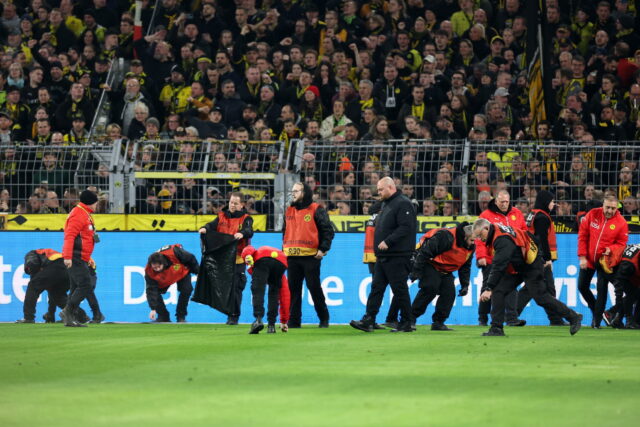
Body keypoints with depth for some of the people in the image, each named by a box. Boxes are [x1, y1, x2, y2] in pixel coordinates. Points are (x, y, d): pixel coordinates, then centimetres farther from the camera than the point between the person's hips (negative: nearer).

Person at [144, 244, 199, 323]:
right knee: (155, 292, -16)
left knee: (186, 290, -21)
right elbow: (151, 290, -31)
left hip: (182, 272, -1)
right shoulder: (149, 272, -35)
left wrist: (198, 272, -10)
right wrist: (153, 309, -38)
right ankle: (163, 317, 3)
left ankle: (181, 317, -5)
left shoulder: (174, 253, -41)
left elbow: (190, 258, -23)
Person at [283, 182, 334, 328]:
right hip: (292, 257, 6)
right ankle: (294, 320, 6)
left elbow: (328, 231, -5)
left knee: (314, 288, -3)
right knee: (293, 289, 3)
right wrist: (284, 249, 17)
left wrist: (323, 249, -12)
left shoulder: (316, 210, -2)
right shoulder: (289, 211, 17)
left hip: (311, 257, -6)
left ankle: (324, 319, 8)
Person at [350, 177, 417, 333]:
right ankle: (368, 321, 3)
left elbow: (405, 228, -22)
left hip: (398, 257, -10)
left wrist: (388, 242, -25)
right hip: (382, 256, 10)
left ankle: (407, 323, 5)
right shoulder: (386, 204, 19)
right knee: (377, 288, 5)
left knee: (399, 289, -3)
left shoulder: (403, 204, -12)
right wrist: (379, 245, 13)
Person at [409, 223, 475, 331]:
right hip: (430, 264, -8)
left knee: (450, 292, -4)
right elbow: (425, 252, -28)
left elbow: (465, 267, 12)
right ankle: (410, 317, -14)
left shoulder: (471, 247, -1)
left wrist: (465, 285, 3)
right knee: (430, 289, -22)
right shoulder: (446, 237, -28)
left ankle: (438, 322, 3)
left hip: (445, 272, 8)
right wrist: (416, 271, -27)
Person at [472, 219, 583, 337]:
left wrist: (489, 288, -38)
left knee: (541, 298, -8)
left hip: (531, 266, -10)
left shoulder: (502, 239, -28)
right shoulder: (497, 233, 3)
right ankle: (496, 328, -3)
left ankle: (574, 318, 6)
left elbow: (499, 266, -35)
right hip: (516, 268, 10)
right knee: (498, 291, -3)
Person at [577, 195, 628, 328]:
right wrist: (582, 257, -8)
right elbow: (582, 235, -4)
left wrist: (610, 249, -26)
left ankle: (597, 321, 0)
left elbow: (622, 243, -5)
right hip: (588, 259, 3)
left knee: (602, 289, -9)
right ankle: (595, 310, 34)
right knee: (582, 286, 10)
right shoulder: (592, 215, -8)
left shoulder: (621, 223, -12)